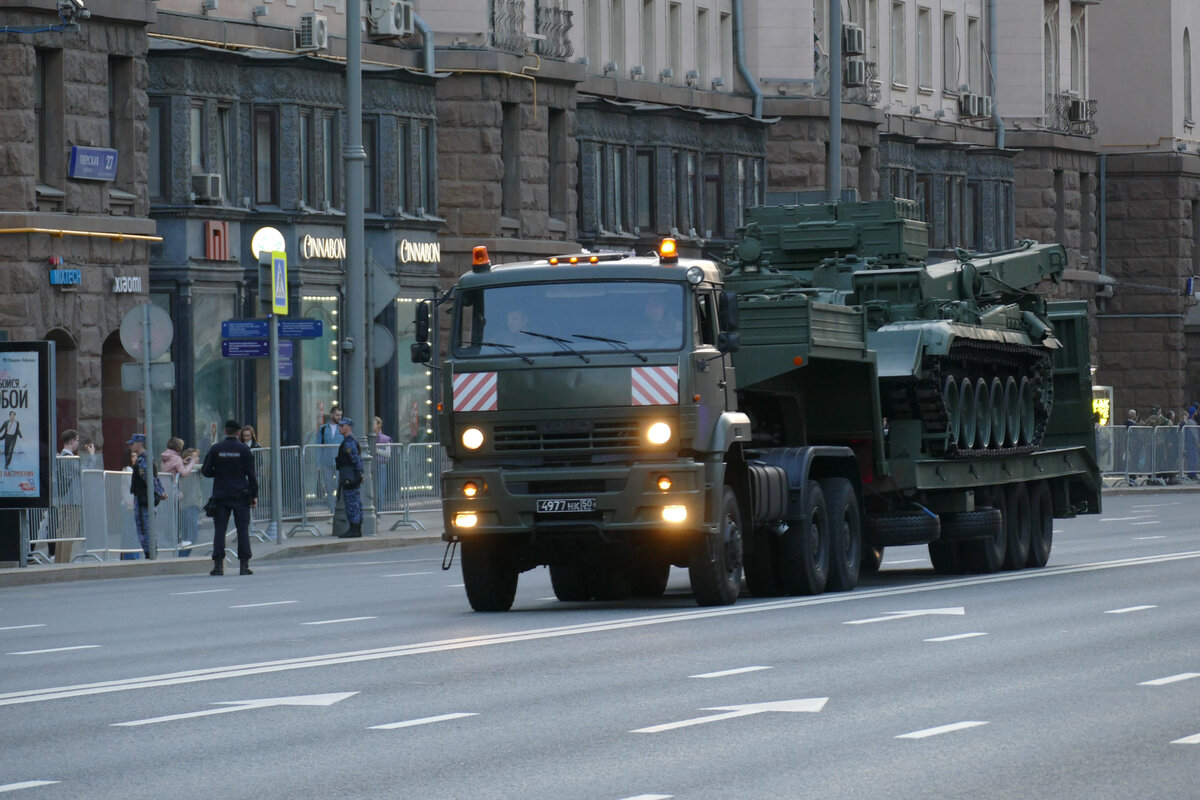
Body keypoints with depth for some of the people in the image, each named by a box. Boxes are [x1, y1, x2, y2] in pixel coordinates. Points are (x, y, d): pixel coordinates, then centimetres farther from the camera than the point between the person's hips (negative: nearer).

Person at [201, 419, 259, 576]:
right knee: (243, 529, 3)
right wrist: (254, 495, 3)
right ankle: (244, 564, -2)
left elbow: (206, 471, 1)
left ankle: (218, 564, -7)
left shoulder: (215, 449, 0)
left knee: (219, 529, 2)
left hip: (220, 496, 1)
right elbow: (251, 474, -3)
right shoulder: (244, 450, -2)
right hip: (241, 496, 0)